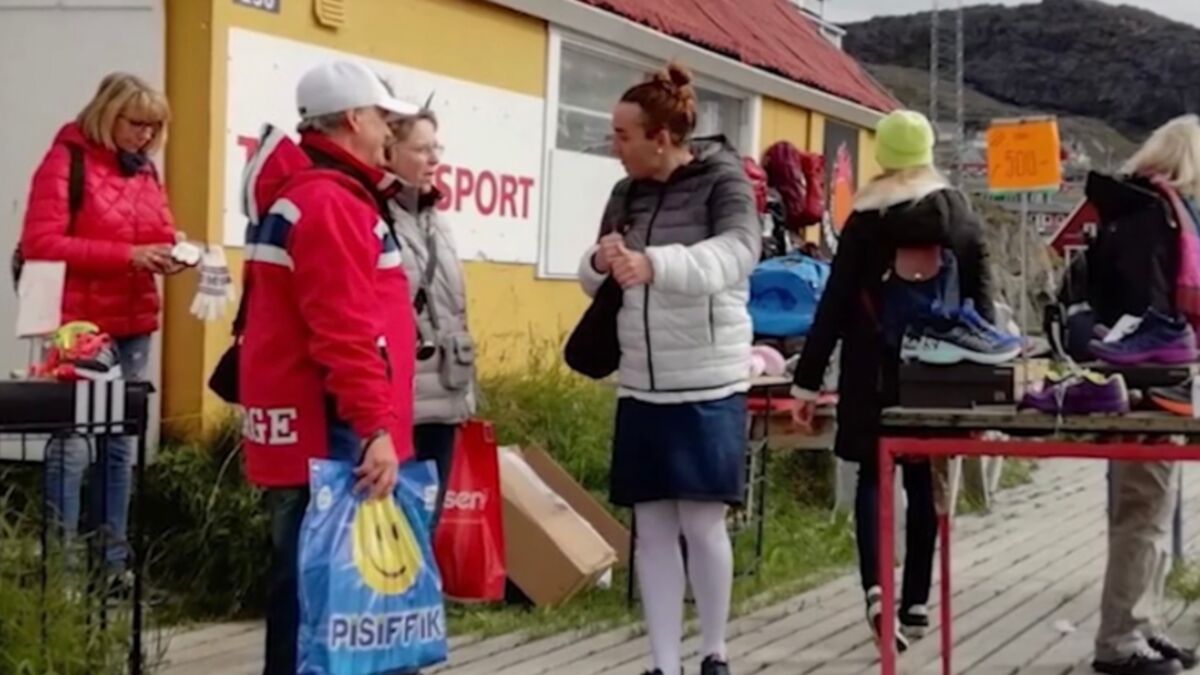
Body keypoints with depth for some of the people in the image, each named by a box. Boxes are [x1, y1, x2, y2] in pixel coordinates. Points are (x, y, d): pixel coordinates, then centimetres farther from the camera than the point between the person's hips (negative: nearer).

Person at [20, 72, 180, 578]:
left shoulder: (144, 167, 14)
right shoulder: (66, 160, -8)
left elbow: (159, 232, 20)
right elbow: (41, 242, -17)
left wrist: (169, 252, -5)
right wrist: (127, 254, -22)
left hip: (133, 325, 7)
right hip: (79, 325, -7)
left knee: (120, 444, 10)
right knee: (72, 444, -7)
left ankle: (114, 559, 16)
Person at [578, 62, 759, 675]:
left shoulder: (723, 182, -8)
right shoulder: (625, 195, 9)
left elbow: (736, 253, -27)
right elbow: (596, 282, 14)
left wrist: (654, 263, -44)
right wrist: (599, 262, -12)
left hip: (708, 387, -5)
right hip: (640, 387, 5)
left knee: (702, 524, 0)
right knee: (653, 527, 5)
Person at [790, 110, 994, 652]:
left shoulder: (865, 220, -4)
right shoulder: (962, 216, 3)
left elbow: (835, 305, -6)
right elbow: (980, 302, 5)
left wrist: (807, 382, -4)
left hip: (876, 368, -2)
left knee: (873, 475, 7)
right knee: (923, 480, 12)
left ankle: (875, 591, -13)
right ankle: (916, 602, 16)